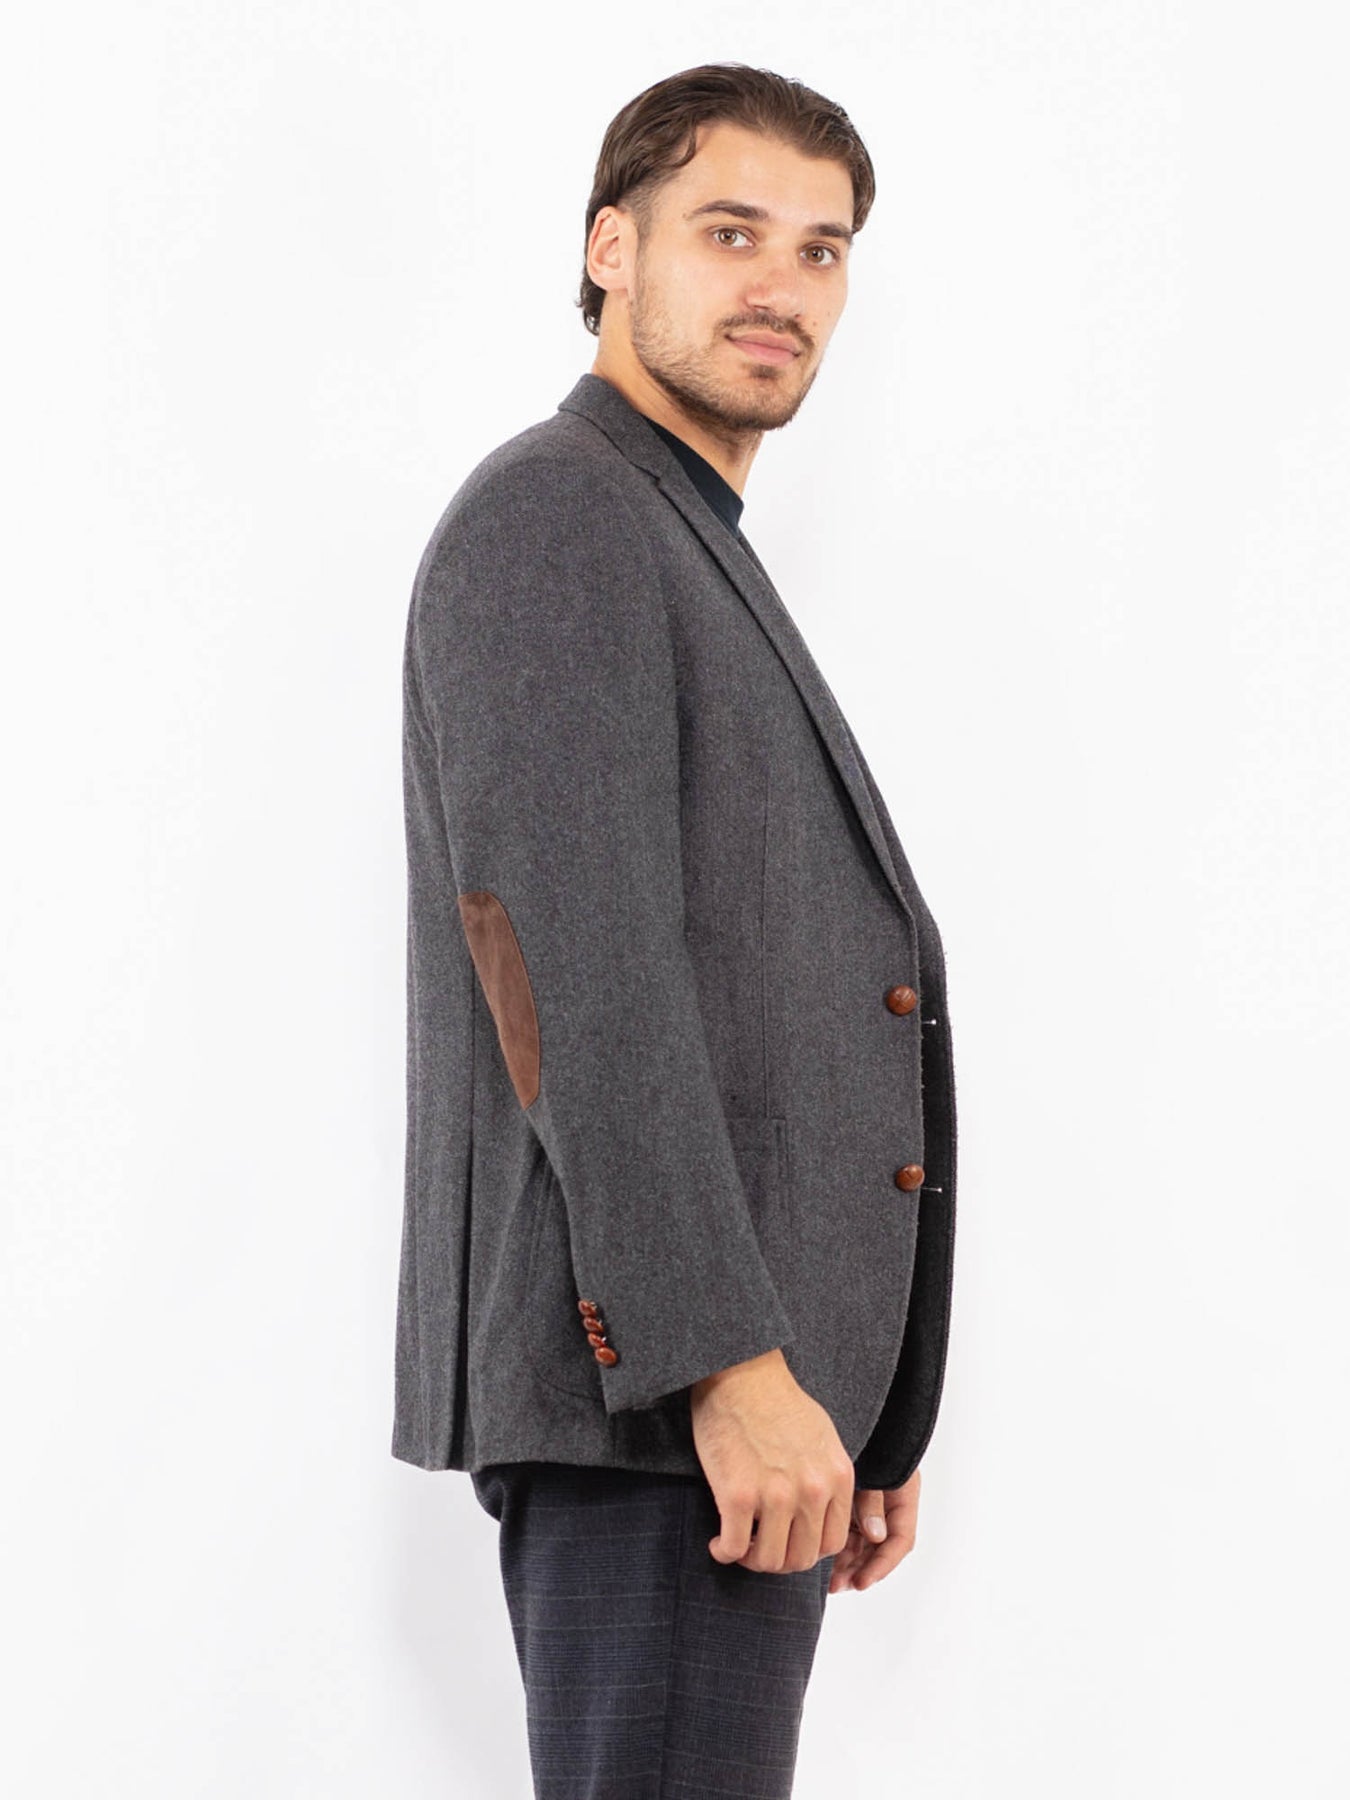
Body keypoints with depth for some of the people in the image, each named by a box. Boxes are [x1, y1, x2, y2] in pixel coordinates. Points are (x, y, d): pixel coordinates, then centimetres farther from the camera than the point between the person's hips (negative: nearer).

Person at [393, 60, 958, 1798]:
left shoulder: (696, 576, 24)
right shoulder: (550, 517, -8)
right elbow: (562, 967, -20)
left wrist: (859, 1403, 22)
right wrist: (734, 1366, -25)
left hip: (746, 1385, 10)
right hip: (652, 1386, -10)